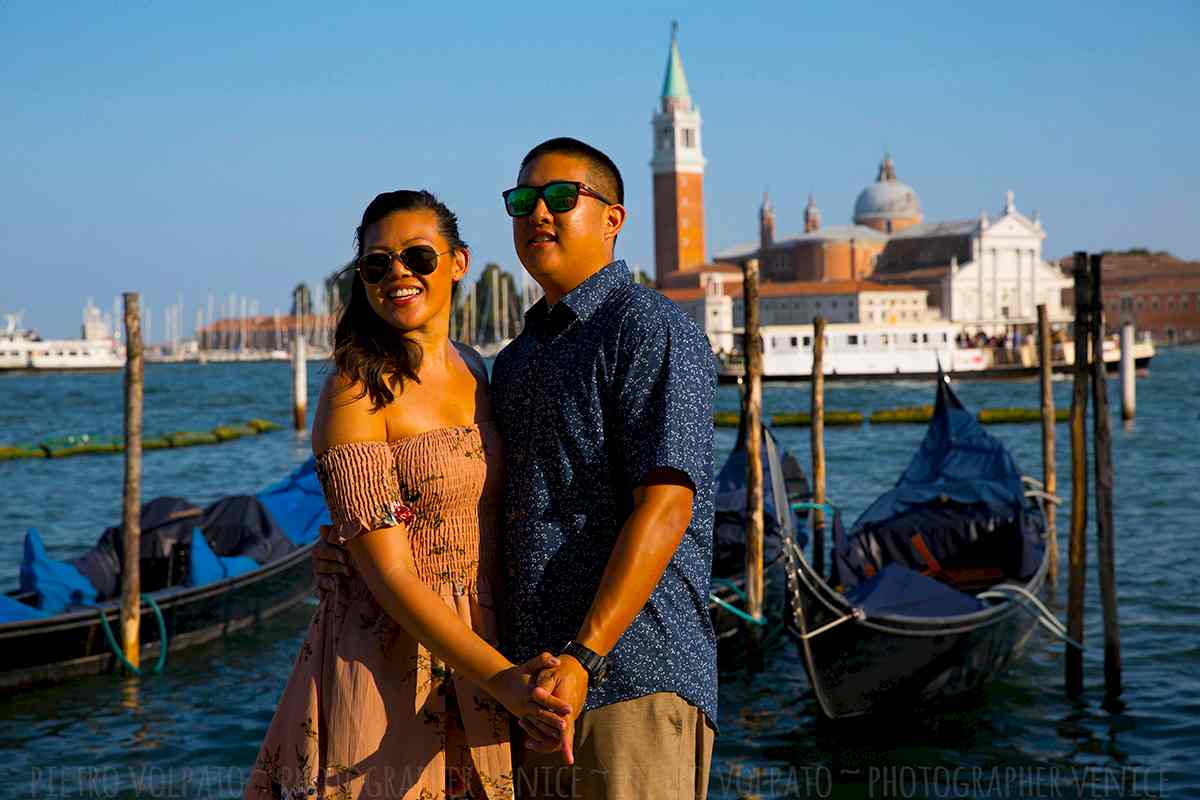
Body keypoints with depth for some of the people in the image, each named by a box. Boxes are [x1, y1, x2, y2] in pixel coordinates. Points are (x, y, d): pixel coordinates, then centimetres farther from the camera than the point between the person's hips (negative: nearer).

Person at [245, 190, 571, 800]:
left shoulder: (473, 372, 8)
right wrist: (500, 677, -26)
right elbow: (389, 575, -17)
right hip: (383, 668, -6)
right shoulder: (355, 394, -12)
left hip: (475, 654, 6)